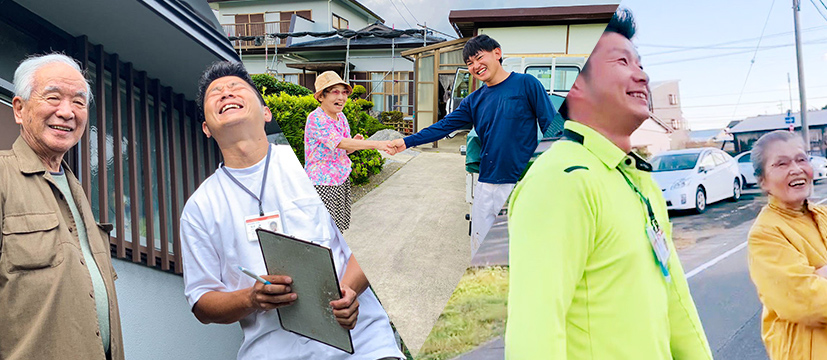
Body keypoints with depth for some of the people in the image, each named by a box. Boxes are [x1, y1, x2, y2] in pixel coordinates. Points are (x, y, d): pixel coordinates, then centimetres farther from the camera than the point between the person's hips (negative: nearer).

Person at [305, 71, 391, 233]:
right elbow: (340, 143, -28)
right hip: (322, 183, -8)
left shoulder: (341, 117, 8)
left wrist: (355, 142, -7)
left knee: (338, 229, 11)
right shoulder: (316, 119, -17)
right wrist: (376, 144, -31)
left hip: (341, 180, 8)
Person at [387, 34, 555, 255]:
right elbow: (443, 126, 12)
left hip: (522, 186, -5)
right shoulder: (474, 101, 12)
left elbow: (552, 127, -4)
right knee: (481, 252, 11)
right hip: (486, 185, 5)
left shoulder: (526, 84, -2)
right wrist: (407, 142, 3)